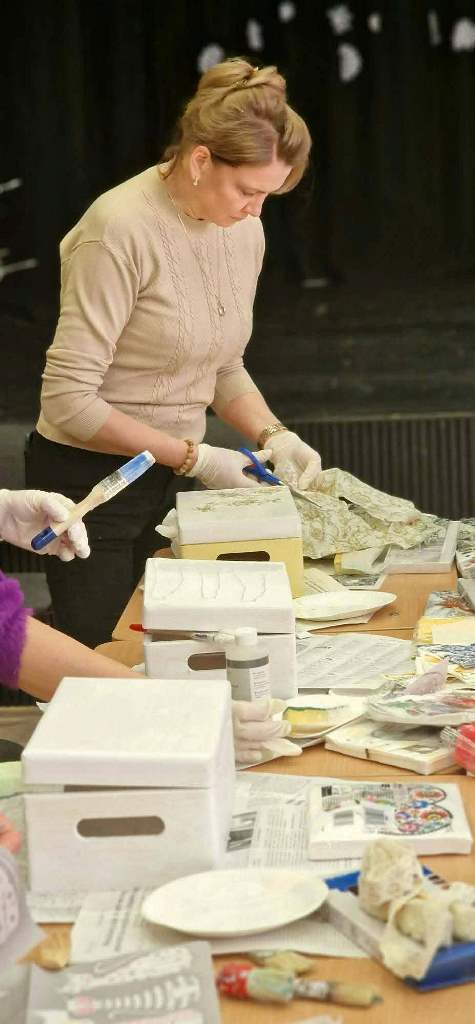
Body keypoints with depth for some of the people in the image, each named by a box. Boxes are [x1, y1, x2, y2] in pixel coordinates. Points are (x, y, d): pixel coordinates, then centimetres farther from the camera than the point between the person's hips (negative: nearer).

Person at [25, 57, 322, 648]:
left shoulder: (245, 233, 0)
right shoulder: (122, 229, -22)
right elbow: (69, 401, -22)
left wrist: (273, 436, -5)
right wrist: (196, 459, -21)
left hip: (171, 477, 7)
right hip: (90, 480, -7)